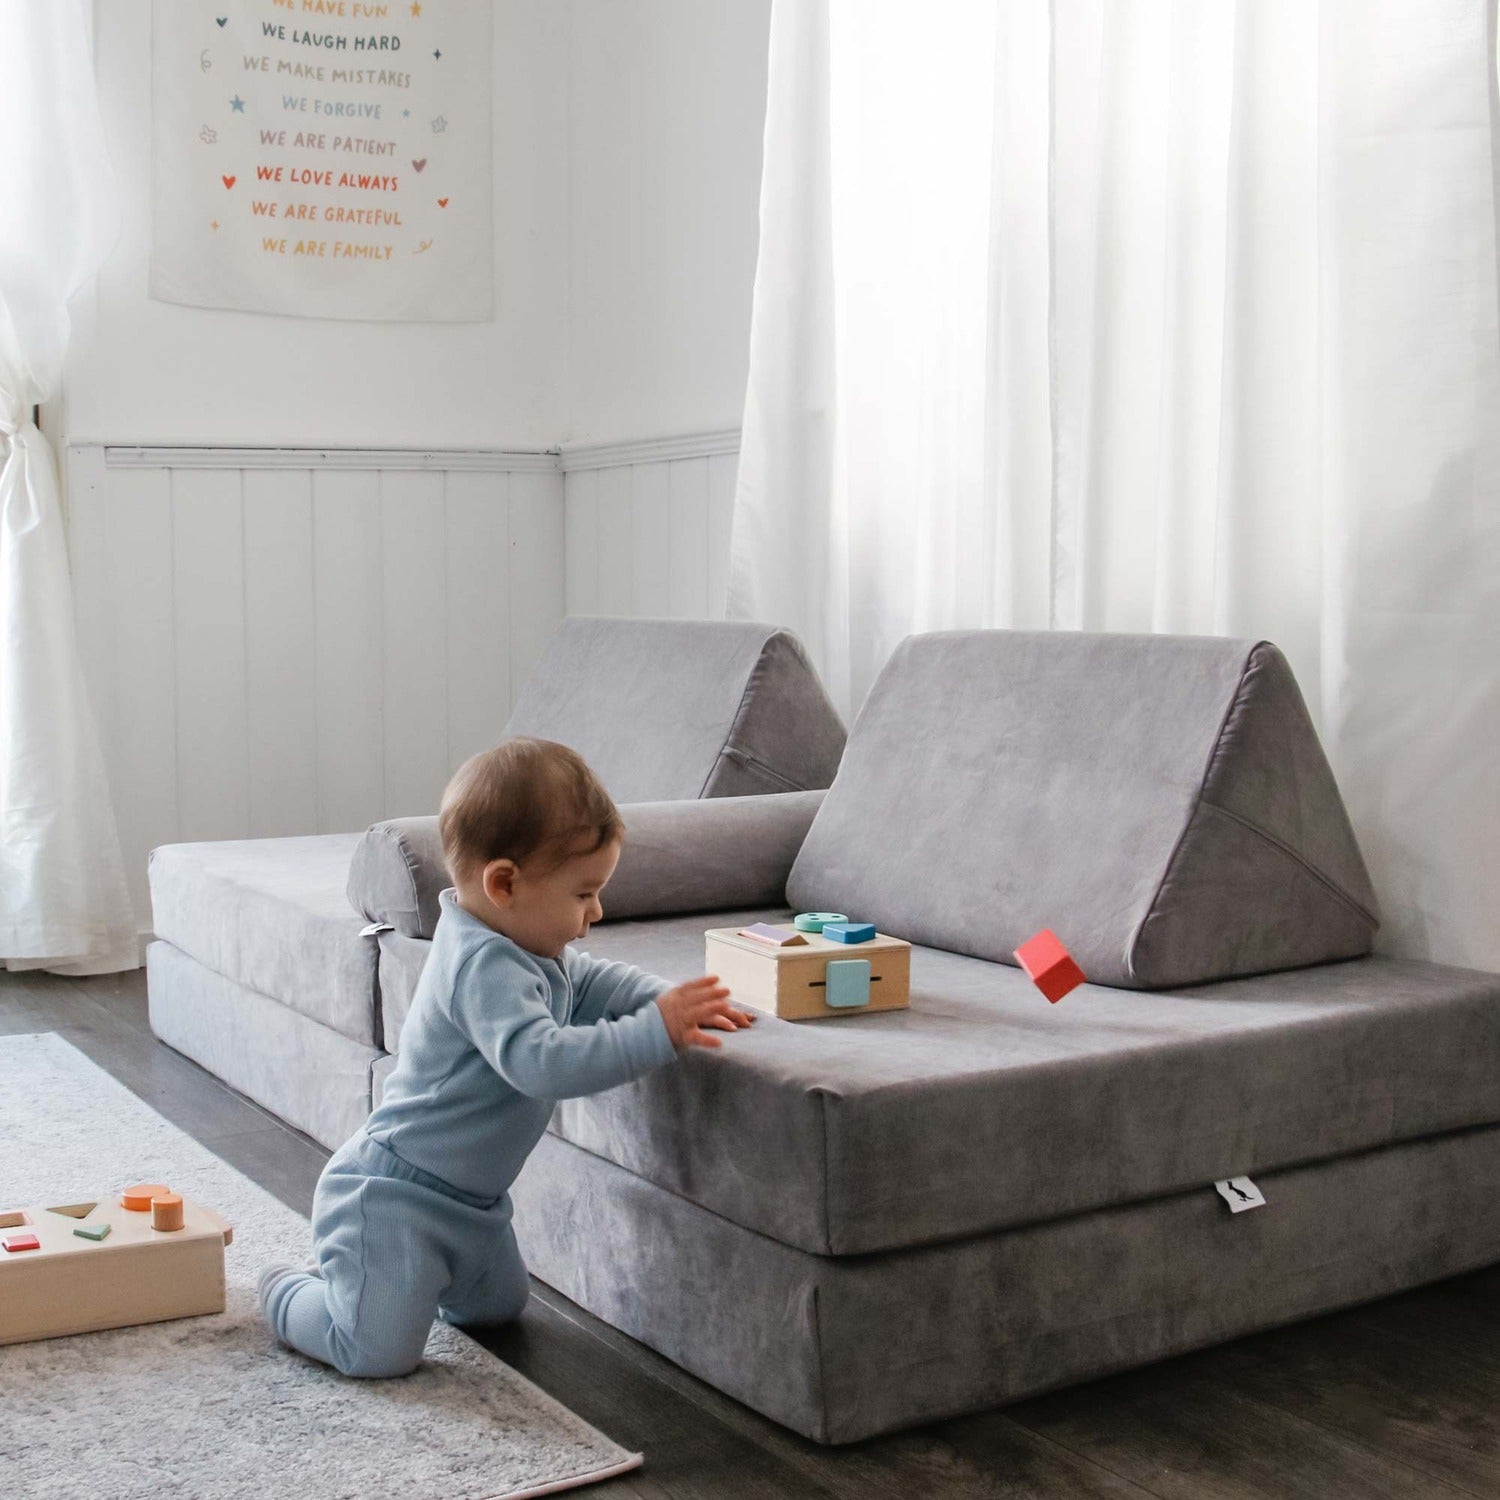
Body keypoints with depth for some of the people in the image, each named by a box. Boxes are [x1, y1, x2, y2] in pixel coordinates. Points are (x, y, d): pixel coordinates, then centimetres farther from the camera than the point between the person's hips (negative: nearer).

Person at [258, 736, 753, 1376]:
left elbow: (591, 980, 17)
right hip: (391, 1195, -10)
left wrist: (673, 1000, -1)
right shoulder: (484, 966, -30)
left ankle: (359, 1272, 35)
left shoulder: (526, 947, 2)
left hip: (467, 1198, 10)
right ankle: (286, 1294, 15)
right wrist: (656, 1033, -39)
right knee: (382, 1351, -14)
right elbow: (541, 1060, -41)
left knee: (497, 1306, 25)